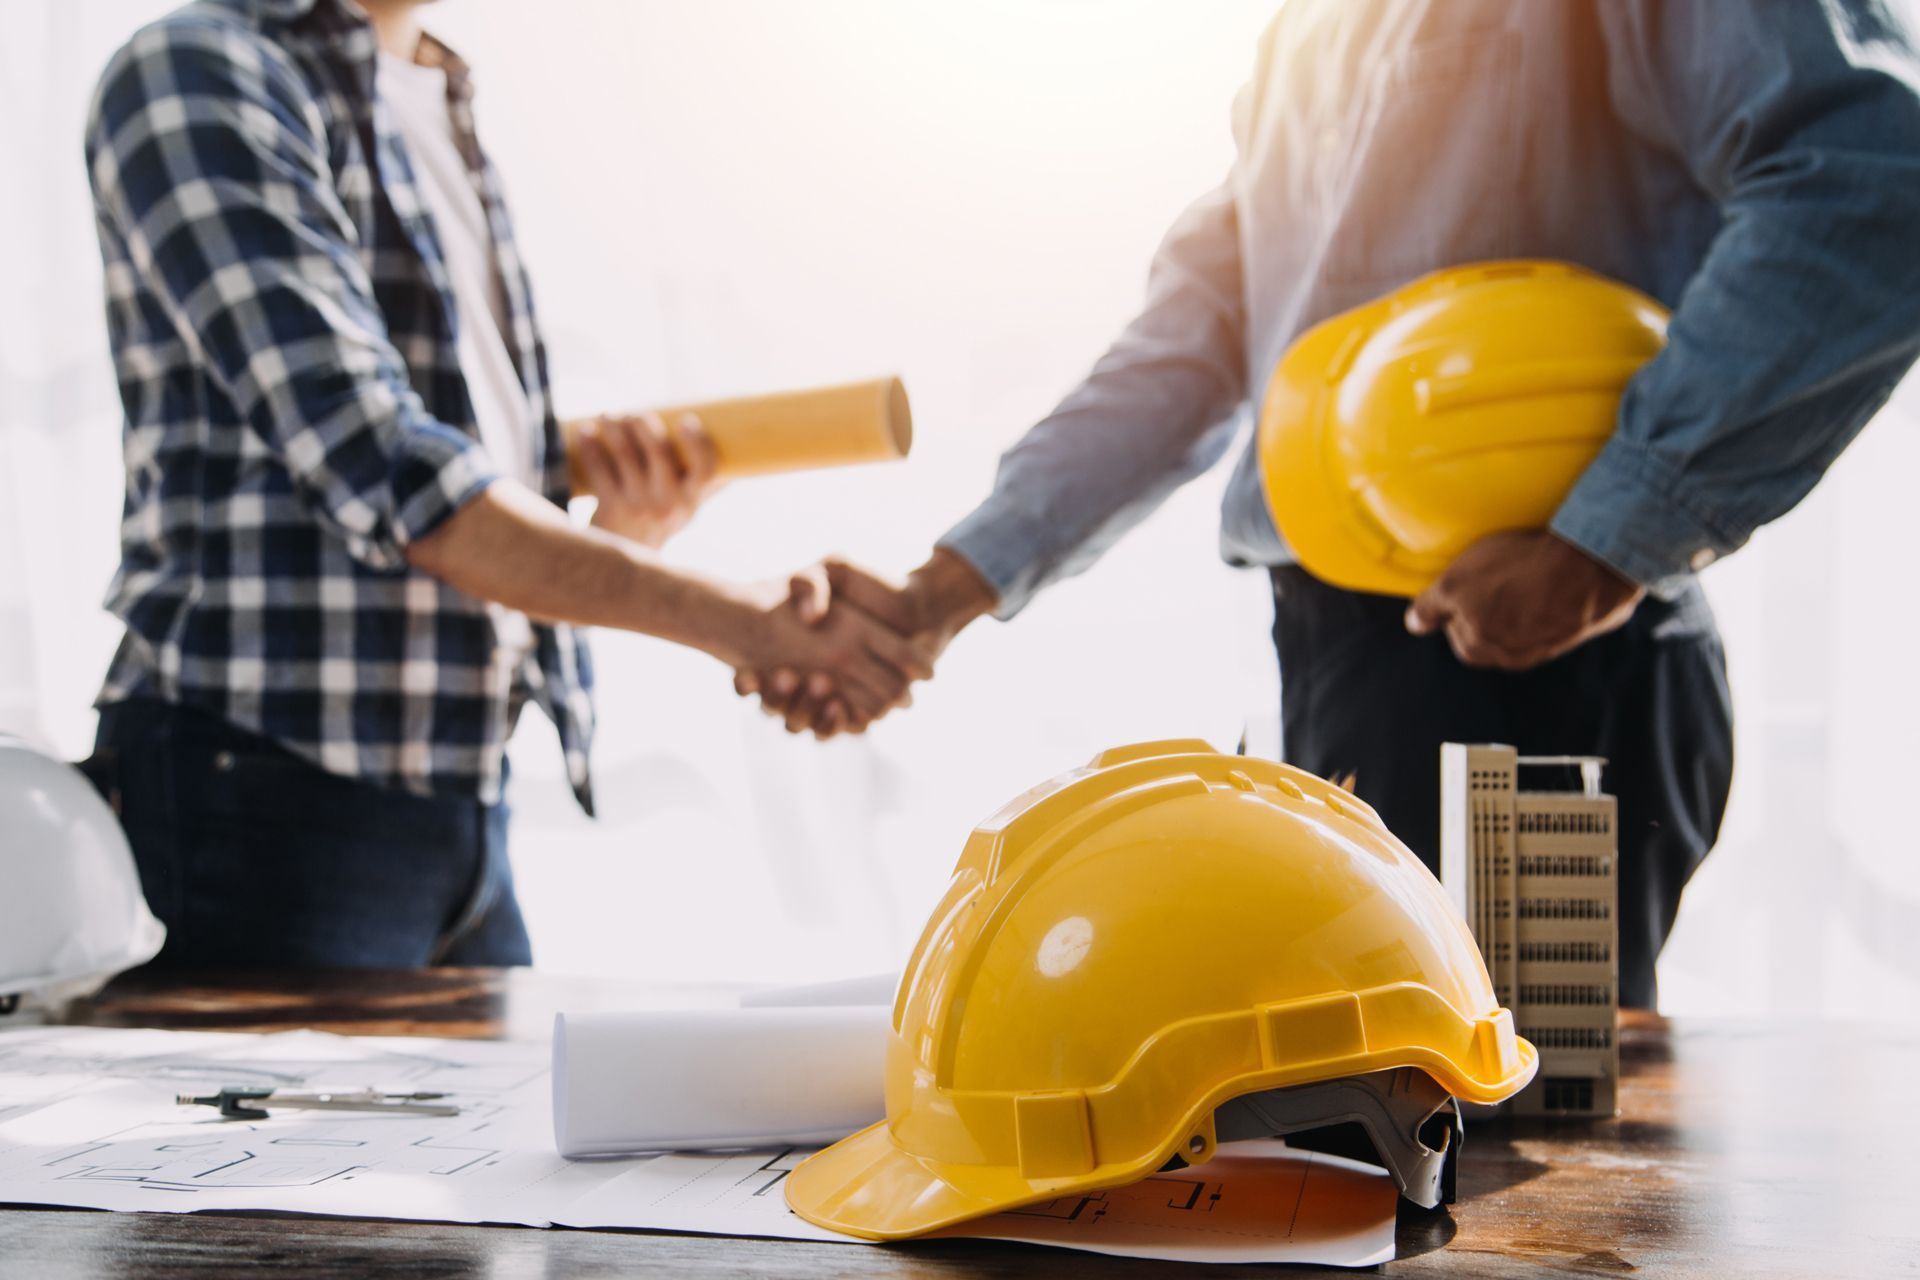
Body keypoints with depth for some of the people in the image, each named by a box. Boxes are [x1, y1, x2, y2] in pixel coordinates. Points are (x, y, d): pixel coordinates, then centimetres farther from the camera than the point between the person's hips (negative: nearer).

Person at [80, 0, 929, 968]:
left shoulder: (443, 120, 18)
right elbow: (374, 468, -19)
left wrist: (626, 528, -4)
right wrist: (734, 620, -21)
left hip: (462, 800, 8)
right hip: (268, 786, -8)